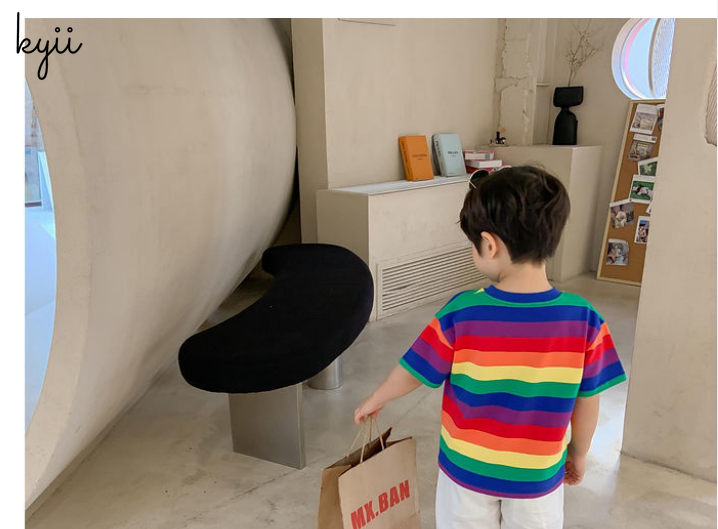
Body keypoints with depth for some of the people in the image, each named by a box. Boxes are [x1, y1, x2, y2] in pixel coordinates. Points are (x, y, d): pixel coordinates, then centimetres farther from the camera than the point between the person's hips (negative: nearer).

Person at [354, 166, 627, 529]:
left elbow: (410, 375, -12)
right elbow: (587, 402, -9)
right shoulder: (583, 319, -21)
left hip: (467, 468, 0)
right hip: (538, 475, 1)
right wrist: (578, 453, 10)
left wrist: (374, 401, 8)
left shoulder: (461, 314, -25)